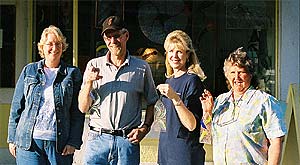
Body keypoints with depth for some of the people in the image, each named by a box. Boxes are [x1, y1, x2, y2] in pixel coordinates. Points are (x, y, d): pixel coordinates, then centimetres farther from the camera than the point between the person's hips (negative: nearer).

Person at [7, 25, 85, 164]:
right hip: (29, 142, 1)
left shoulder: (73, 73, 6)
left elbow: (78, 113, 4)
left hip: (60, 143, 0)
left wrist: (73, 142, -4)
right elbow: (17, 106, 12)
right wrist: (12, 138, 6)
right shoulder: (29, 71, 10)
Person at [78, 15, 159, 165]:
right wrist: (88, 82, -12)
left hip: (128, 140, 0)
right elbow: (83, 108, 3)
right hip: (98, 139, 1)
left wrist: (145, 128, -2)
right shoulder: (94, 65, 6)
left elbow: (152, 103, 13)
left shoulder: (142, 68, 4)